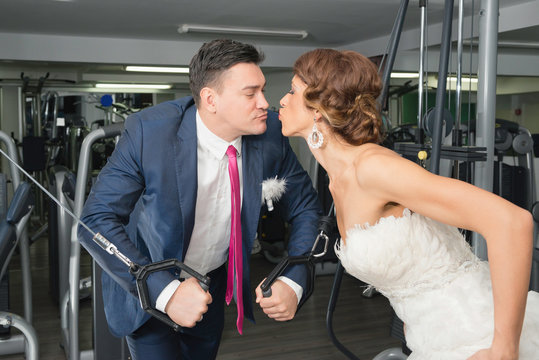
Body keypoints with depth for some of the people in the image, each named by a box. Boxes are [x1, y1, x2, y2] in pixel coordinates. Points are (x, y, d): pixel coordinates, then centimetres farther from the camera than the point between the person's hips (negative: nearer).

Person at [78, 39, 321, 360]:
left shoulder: (270, 134, -18)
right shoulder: (148, 131, -29)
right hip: (147, 285, -4)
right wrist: (164, 291, -37)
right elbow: (97, 221, -27)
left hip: (212, 283, 4)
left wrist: (294, 282, -22)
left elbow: (305, 208, -6)